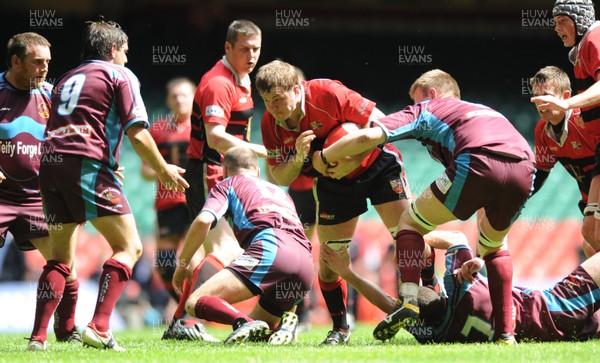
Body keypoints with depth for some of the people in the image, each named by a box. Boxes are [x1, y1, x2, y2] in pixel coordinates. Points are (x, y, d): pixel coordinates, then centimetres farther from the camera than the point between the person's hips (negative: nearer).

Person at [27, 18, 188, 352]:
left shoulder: (67, 79, 27)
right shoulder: (120, 75, 8)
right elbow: (137, 133, -2)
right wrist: (164, 171, 10)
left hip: (50, 164, 7)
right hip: (89, 165, -7)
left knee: (61, 258, 15)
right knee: (129, 247, -2)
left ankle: (38, 337, 5)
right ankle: (99, 327, -17)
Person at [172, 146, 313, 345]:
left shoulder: (228, 184, 21)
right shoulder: (279, 191, 39)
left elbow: (204, 221, 3)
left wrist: (182, 264, 13)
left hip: (271, 248, -6)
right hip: (306, 261, 6)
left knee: (195, 303, -9)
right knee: (252, 335, 22)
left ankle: (243, 322, -37)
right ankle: (286, 320, -10)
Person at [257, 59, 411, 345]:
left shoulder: (327, 94, -29)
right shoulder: (270, 124, -15)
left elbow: (380, 124, -24)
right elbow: (279, 178, -11)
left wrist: (353, 159, -32)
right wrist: (299, 157, -31)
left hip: (376, 164, -4)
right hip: (333, 182, 4)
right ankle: (340, 328, 12)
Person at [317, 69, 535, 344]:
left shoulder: (426, 109, 24)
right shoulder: (482, 109, 41)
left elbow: (368, 136, 12)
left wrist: (324, 156, 27)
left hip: (477, 165, -5)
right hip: (524, 169, 5)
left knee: (411, 222, 18)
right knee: (494, 245, 32)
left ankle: (409, 300, -4)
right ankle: (505, 332, 20)